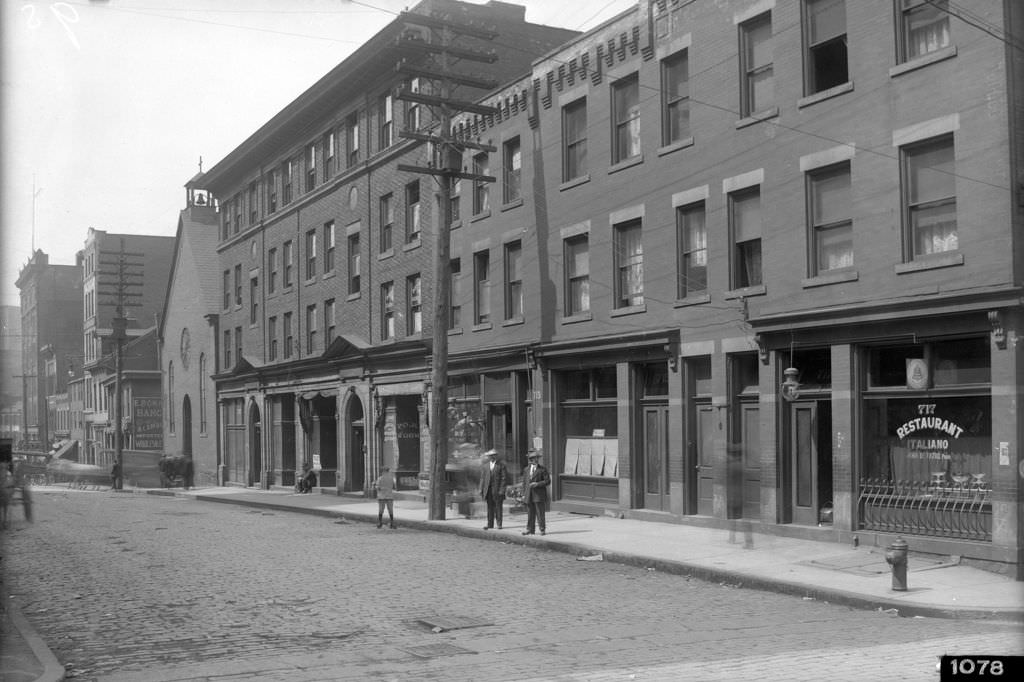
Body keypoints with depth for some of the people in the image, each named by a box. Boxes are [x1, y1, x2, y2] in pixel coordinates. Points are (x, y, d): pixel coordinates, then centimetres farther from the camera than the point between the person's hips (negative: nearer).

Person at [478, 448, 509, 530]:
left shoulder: (501, 465, 0)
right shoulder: (485, 466, 13)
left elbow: (504, 478, -3)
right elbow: (482, 478, 13)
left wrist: (502, 490, -11)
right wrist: (481, 489, 5)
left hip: (498, 489, -3)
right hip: (488, 489, 3)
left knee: (498, 507, -2)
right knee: (490, 507, 4)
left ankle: (499, 524, 3)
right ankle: (490, 524, 6)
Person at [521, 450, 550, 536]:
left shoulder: (543, 469, 0)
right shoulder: (526, 469, 14)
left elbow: (548, 481, -4)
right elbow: (524, 482, 16)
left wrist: (537, 484, -16)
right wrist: (523, 494, 10)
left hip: (539, 494, -4)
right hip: (529, 495, 4)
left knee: (540, 513, -4)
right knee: (530, 513, 8)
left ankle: (542, 529, 2)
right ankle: (530, 529, 14)